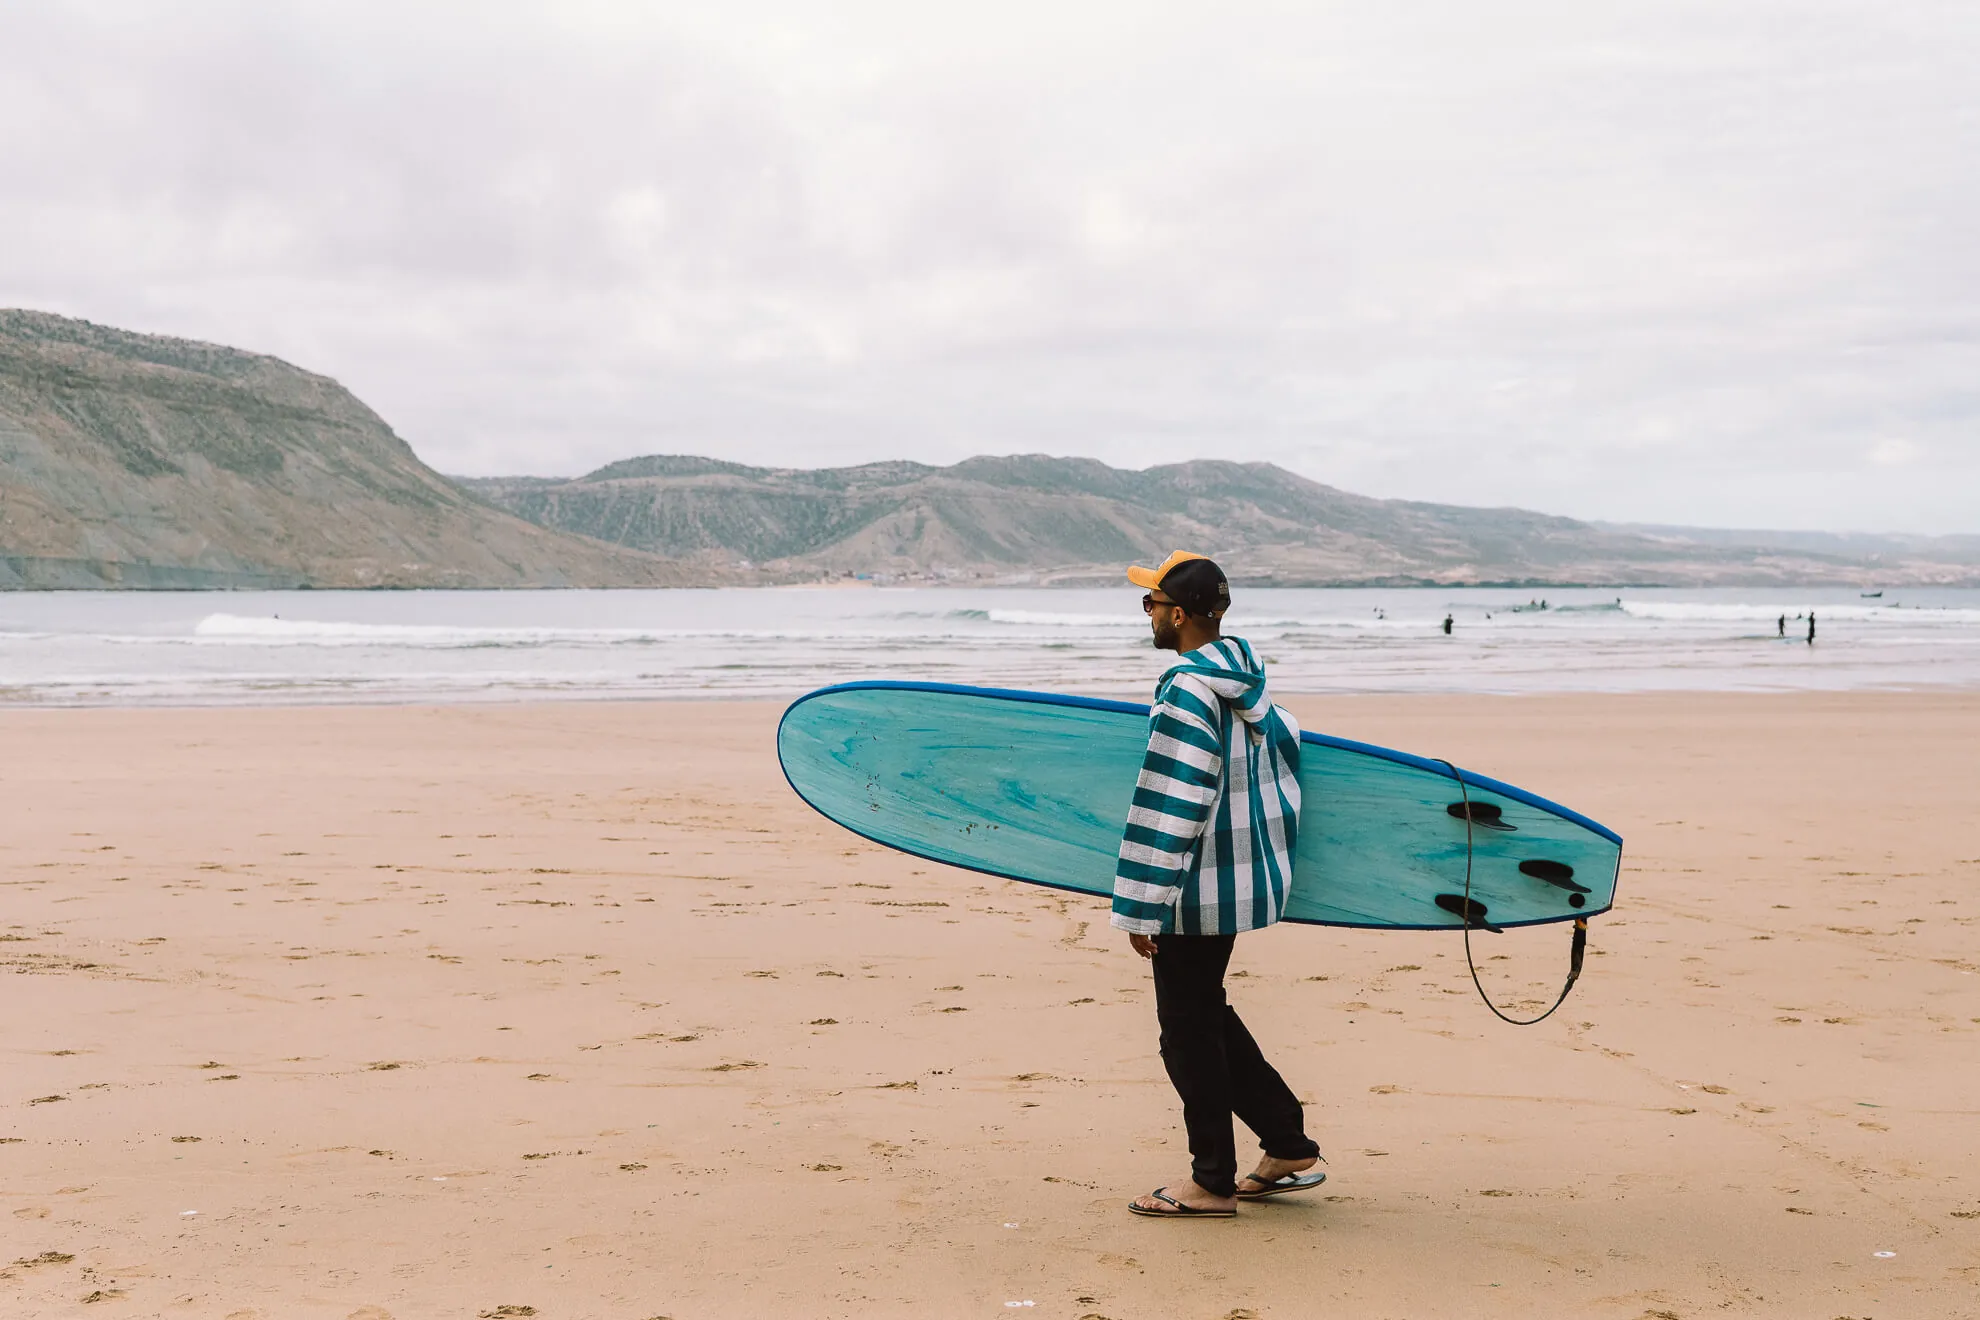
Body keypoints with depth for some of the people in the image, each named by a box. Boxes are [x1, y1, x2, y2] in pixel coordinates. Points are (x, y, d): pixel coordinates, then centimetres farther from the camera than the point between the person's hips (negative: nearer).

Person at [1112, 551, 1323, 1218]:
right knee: (1206, 1014, 20)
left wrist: (1141, 907, -20)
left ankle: (1213, 1183, 14)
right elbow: (1283, 740, 22)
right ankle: (1290, 1149, 23)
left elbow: (1170, 807, -23)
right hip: (1244, 880, 9)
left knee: (1189, 1027, 3)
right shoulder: (1245, 678, 7)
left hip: (1197, 889, -9)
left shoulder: (1188, 689, -21)